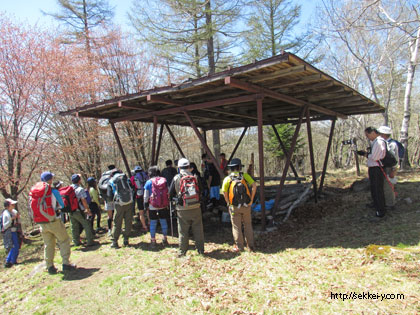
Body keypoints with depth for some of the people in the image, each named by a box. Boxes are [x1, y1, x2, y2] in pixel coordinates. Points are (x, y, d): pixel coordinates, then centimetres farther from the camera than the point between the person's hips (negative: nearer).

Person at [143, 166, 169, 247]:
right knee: (163, 222, 12)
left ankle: (153, 240, 15)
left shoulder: (149, 182, -6)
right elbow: (168, 193, 6)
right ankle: (165, 239, 21)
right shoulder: (164, 180, 0)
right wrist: (168, 203, 17)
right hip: (163, 206, 2)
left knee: (153, 223, 7)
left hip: (152, 207, -2)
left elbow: (146, 196, -2)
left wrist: (146, 205, 10)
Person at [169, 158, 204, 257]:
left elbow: (171, 194, 0)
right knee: (198, 230, 13)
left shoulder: (176, 178, -7)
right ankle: (200, 250, 23)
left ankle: (182, 252, 18)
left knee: (183, 232, 9)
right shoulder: (195, 177, -4)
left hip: (182, 209, -1)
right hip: (196, 208, 2)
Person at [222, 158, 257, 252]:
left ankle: (239, 247, 15)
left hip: (234, 207, -1)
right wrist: (251, 200, -1)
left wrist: (229, 203, 4)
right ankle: (251, 246, 19)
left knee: (237, 227, 9)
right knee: (248, 225, 14)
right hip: (246, 206, 1)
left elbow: (224, 193, -9)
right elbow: (254, 185, -8)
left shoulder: (227, 179, -3)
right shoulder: (245, 175, -1)